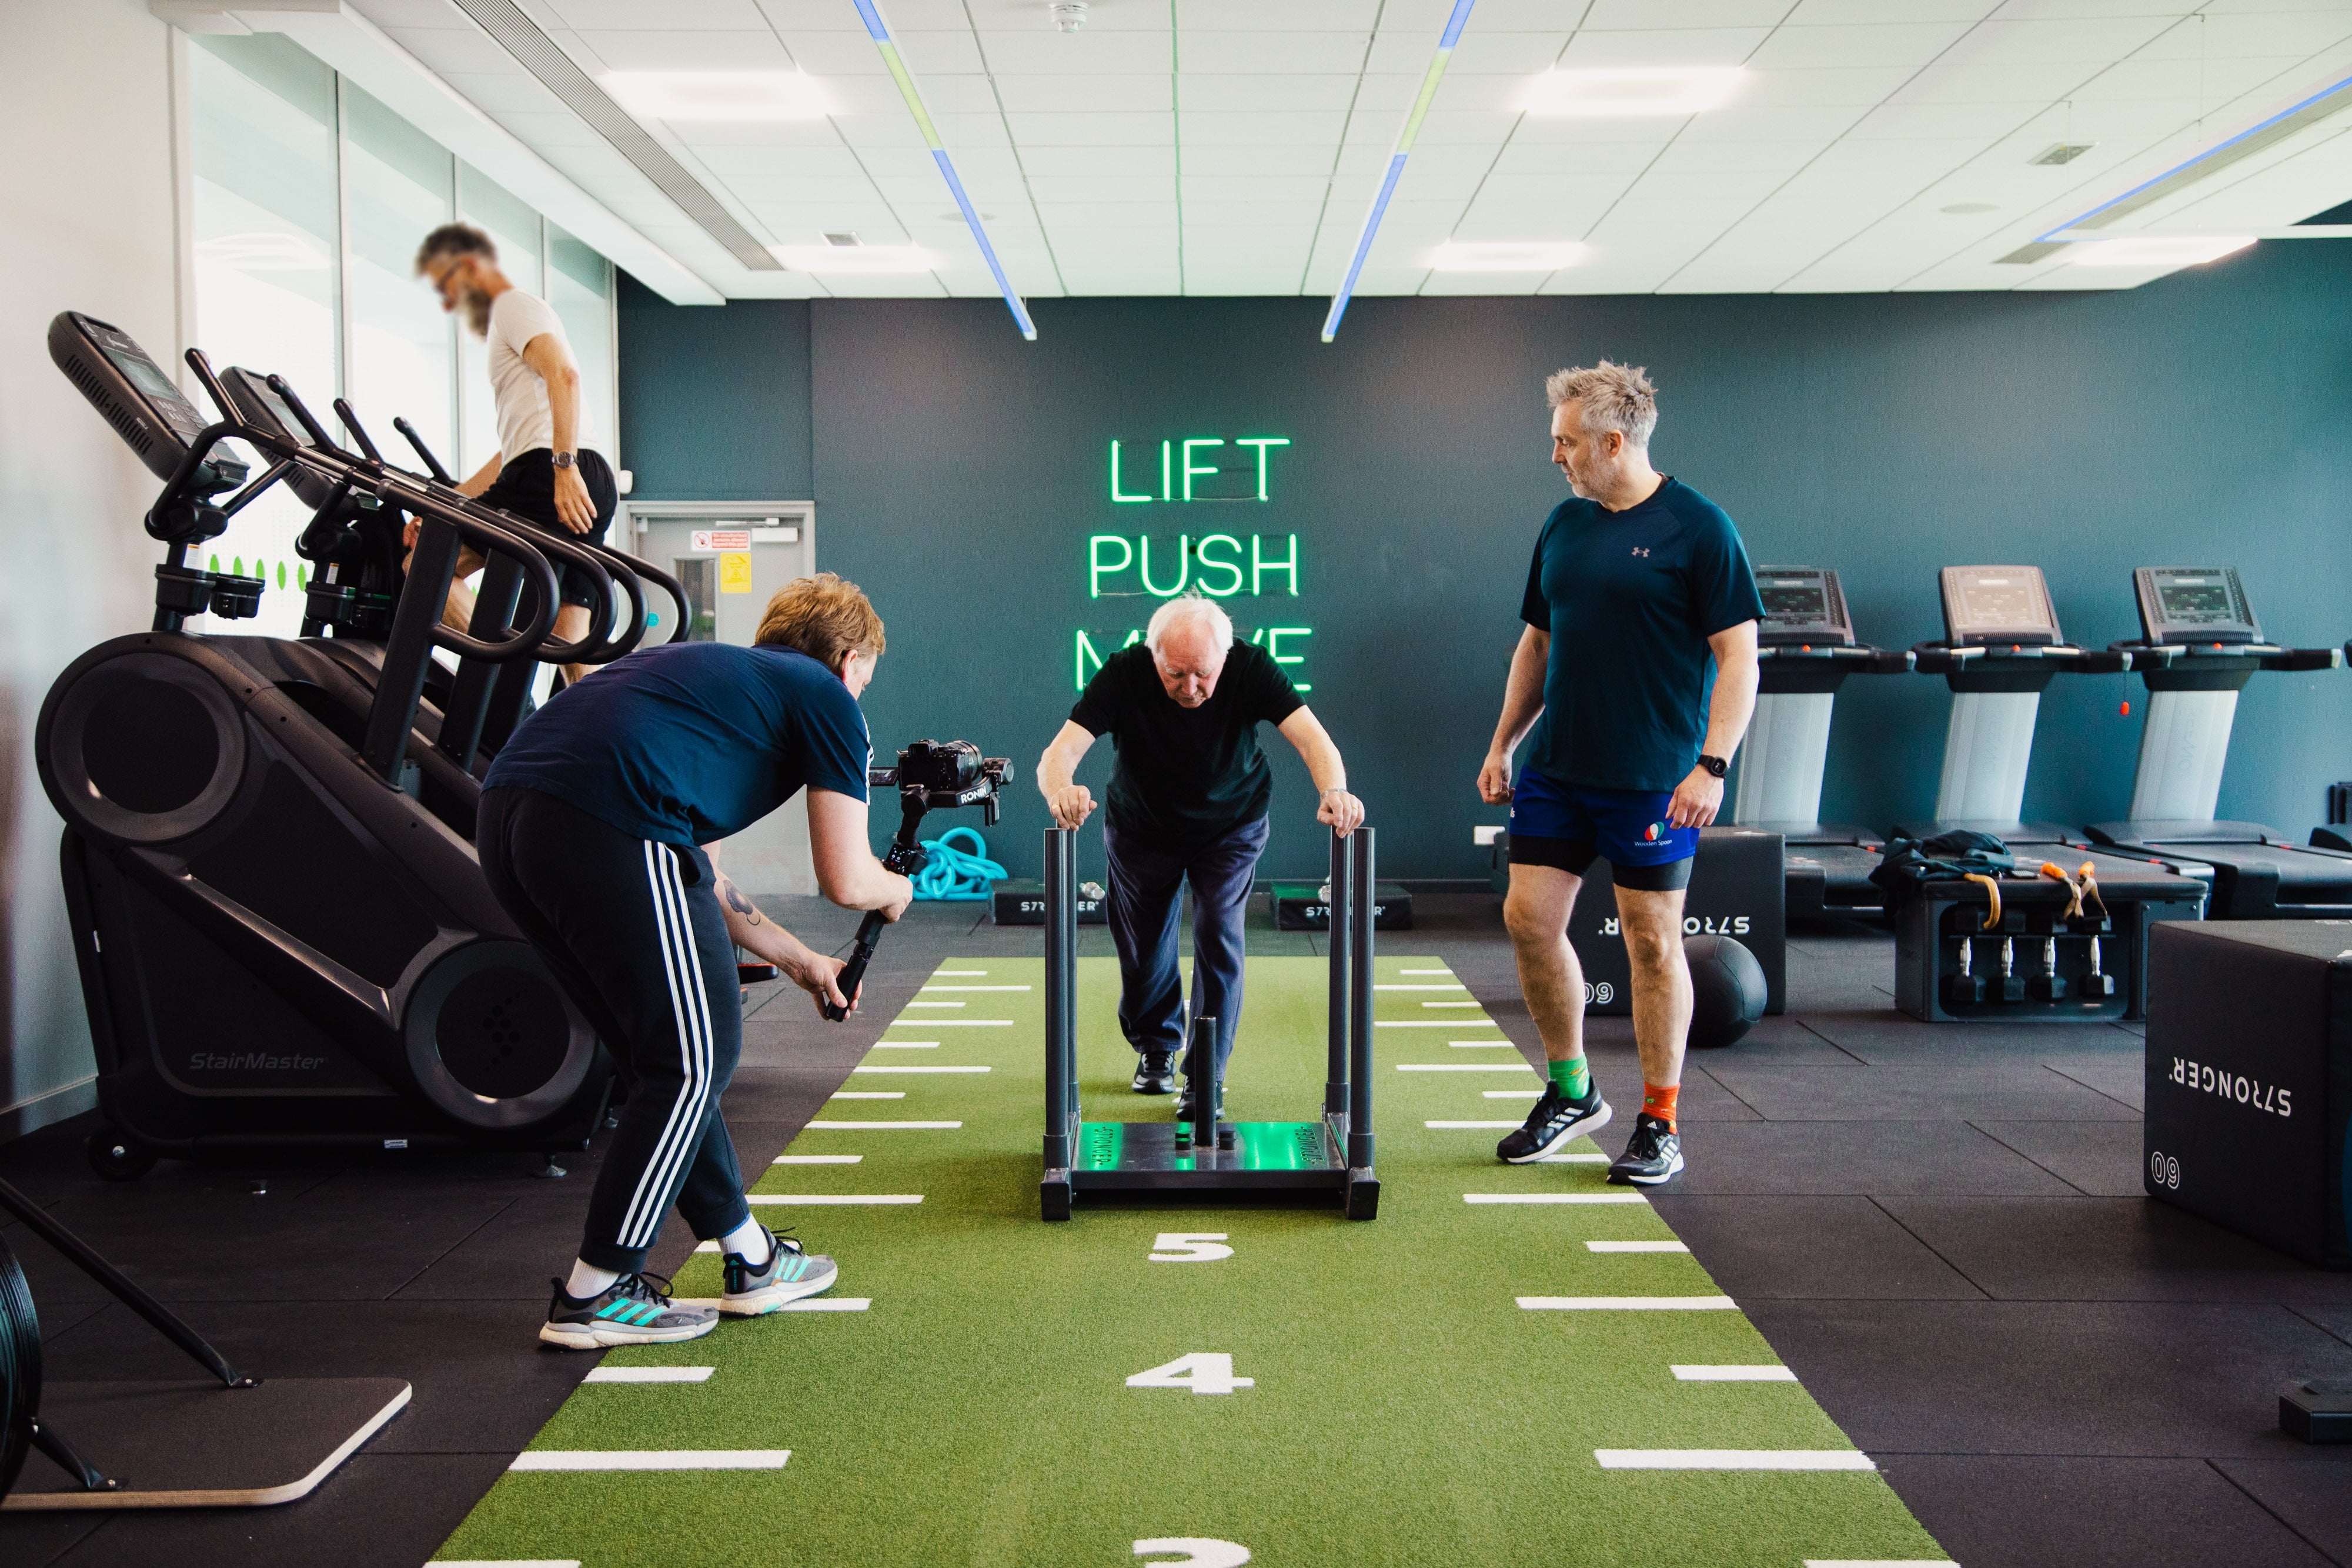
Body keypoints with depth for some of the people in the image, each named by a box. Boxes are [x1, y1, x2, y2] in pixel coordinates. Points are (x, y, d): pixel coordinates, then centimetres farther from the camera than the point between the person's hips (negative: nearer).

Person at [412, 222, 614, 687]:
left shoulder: (514, 306, 5)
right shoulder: (509, 324, 35)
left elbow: (564, 376, -15)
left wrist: (564, 467, -26)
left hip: (549, 477, -9)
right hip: (588, 488, 9)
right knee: (570, 642, 3)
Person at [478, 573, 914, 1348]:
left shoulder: (713, 670, 35)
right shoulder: (827, 698, 13)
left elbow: (684, 874, 38)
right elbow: (846, 881, 8)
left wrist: (797, 959, 45)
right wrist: (896, 890, 33)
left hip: (505, 811, 9)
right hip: (608, 825, -9)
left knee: (662, 1059, 19)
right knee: (691, 1064, 6)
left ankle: (751, 1258, 30)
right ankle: (594, 1297, 13)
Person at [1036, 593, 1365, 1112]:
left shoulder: (1251, 669, -29)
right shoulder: (1124, 675, -31)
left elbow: (1310, 736, -40)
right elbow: (1061, 750, -41)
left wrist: (1334, 790, -62)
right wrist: (1061, 790, -65)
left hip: (1231, 824, -1)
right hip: (1142, 827, 1)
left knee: (1219, 935, -13)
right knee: (1144, 948, 9)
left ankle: (1207, 1078, 0)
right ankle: (1156, 1048, 38)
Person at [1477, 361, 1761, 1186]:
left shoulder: (1698, 527, -9)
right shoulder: (1564, 523, 10)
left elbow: (1738, 656, -11)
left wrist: (1713, 764, -20)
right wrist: (1502, 744, 16)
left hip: (1651, 778, -6)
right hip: (1556, 768, 6)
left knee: (1653, 941, 2)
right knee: (1529, 919, 4)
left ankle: (1660, 1125, 15)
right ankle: (1571, 1093, 23)